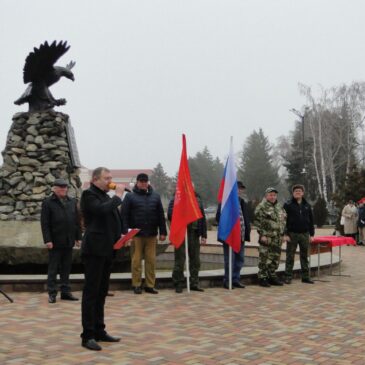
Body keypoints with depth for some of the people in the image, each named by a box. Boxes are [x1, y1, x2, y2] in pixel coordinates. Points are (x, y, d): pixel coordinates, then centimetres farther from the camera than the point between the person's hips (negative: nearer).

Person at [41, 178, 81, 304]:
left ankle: (66, 291, 16)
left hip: (69, 241, 4)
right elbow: (45, 224, -7)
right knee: (53, 269, 3)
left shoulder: (72, 202, 11)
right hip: (55, 241, -4)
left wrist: (78, 237, 7)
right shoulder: (48, 203, -3)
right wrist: (47, 240, -13)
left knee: (66, 268, 10)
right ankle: (52, 293, 8)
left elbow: (77, 221, 12)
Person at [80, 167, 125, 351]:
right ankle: (88, 336, -2)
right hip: (94, 250, -9)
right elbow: (103, 210, -27)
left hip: (106, 250, 9)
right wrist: (118, 196, -14)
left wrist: (120, 235, 9)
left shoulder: (105, 196, 17)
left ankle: (99, 331, 22)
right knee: (91, 292, -6)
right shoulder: (89, 195, -8)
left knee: (101, 292, 14)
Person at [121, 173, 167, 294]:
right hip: (136, 234, -3)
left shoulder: (155, 197, 12)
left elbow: (161, 215, 12)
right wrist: (125, 232, -11)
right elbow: (124, 215, -3)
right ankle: (136, 285, 10)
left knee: (151, 260, 4)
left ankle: (150, 285, 11)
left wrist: (163, 232, 8)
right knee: (136, 261, 2)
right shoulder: (130, 197, 2)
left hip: (151, 234, 3)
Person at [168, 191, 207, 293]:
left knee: (195, 260, 7)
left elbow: (203, 218, 13)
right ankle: (178, 284, 11)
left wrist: (203, 235, 8)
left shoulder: (198, 199, 13)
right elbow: (170, 215, -8)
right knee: (179, 260, 1)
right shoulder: (175, 200, 0)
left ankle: (194, 283, 16)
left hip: (194, 234, 4)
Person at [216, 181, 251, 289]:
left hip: (240, 235, 8)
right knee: (229, 259, -3)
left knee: (239, 259, 11)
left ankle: (235, 279, 21)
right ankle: (227, 281, 7)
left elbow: (246, 217, 21)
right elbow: (218, 217, -13)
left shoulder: (242, 202, 14)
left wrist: (247, 229, 8)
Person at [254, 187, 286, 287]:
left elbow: (283, 221, 22)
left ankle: (272, 276, 23)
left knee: (275, 259, 12)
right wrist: (262, 235, -17)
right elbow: (258, 222, -12)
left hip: (277, 238, 7)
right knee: (264, 259, -5)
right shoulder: (261, 207, -7)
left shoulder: (279, 207, 17)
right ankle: (262, 278, 2)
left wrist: (283, 234, 16)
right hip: (266, 237, -7)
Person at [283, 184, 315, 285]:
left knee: (304, 256, 9)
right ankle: (288, 277, 6)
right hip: (292, 234, -4)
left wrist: (311, 234, 7)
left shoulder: (307, 205, 10)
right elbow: (284, 220, -6)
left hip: (304, 234, 4)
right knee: (290, 257, 1)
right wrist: (285, 234, -13)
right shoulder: (288, 205, -3)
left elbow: (311, 220, 13)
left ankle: (306, 276, 15)